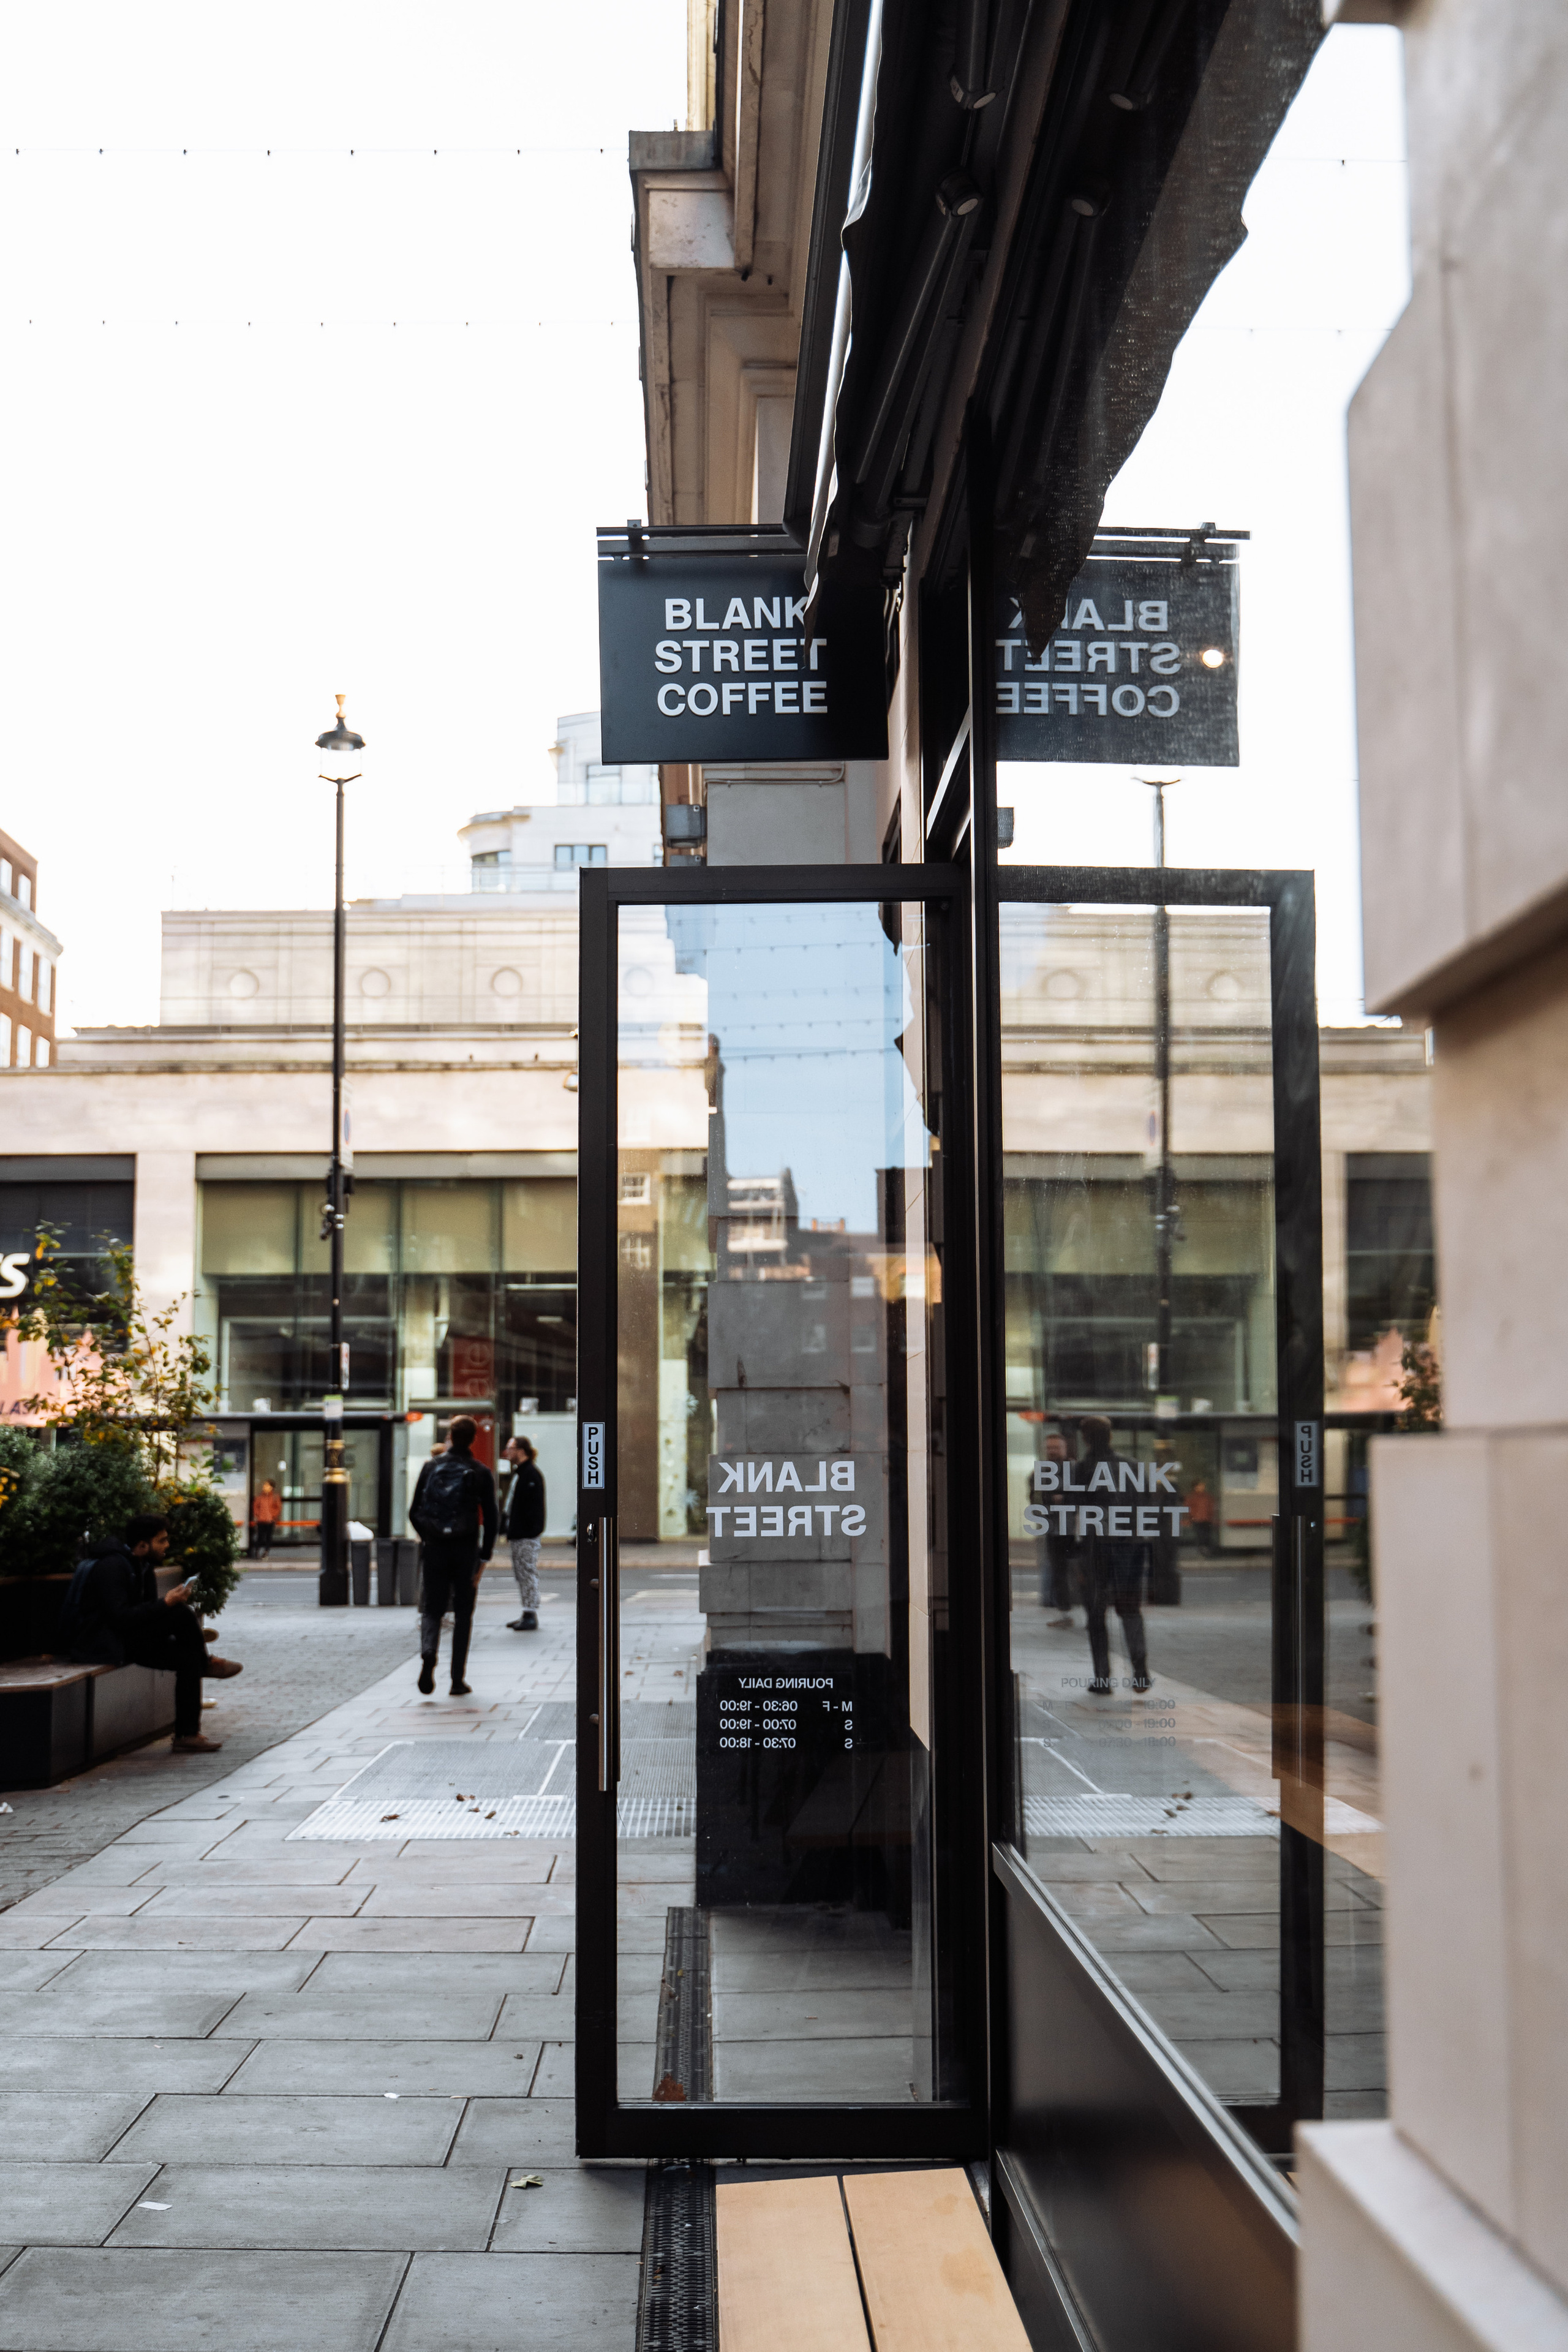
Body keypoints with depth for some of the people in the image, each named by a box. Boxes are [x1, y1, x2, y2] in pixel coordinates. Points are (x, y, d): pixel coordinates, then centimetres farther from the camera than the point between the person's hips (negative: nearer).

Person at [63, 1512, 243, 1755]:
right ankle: (207, 1662, 2)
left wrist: (174, 1600, -7)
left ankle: (187, 1735, -5)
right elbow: (121, 1619, -28)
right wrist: (167, 1603, -25)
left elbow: (146, 1612, 14)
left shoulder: (143, 1566, 11)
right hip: (103, 1645, -10)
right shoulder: (112, 1567, -19)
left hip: (127, 1642, 10)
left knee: (188, 1657, -9)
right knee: (181, 1614, -23)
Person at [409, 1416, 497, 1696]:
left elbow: (414, 1512, 3)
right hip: (466, 1550, -1)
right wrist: (484, 1557, -1)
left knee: (431, 1609, 9)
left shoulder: (431, 1466, 2)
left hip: (434, 1548, 1)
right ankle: (457, 1680, 7)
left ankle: (428, 1654, -21)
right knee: (463, 1614, 9)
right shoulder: (481, 1473, -1)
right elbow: (490, 1519, -6)